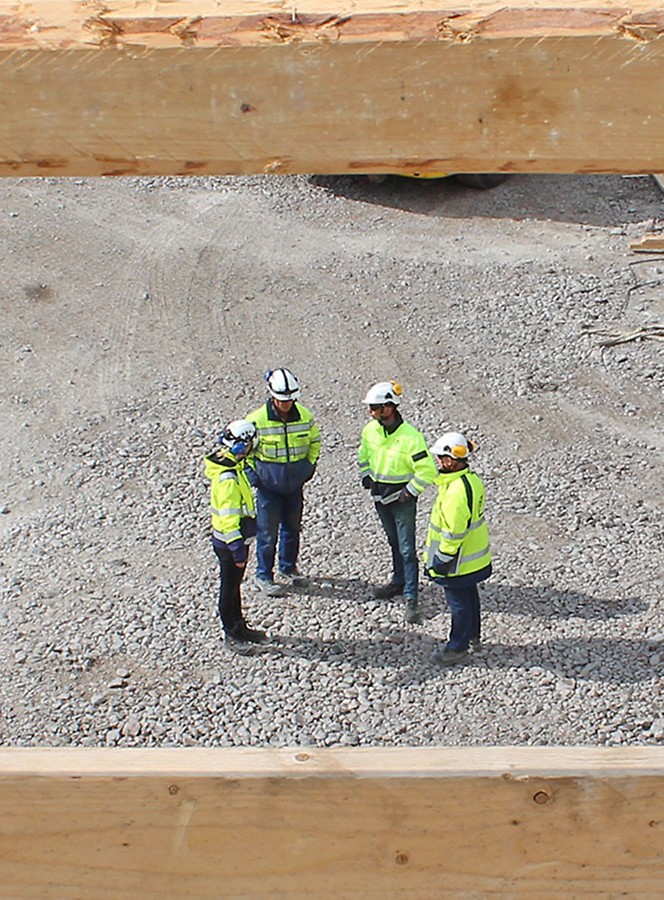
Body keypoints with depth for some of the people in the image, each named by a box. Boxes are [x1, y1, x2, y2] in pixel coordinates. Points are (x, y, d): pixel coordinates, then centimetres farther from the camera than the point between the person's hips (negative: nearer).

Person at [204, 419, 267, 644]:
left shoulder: (231, 467, 4)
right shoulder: (228, 479, -28)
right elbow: (228, 518, -27)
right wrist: (238, 548, -23)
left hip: (233, 540, 10)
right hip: (229, 543, -10)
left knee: (234, 584, 21)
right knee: (229, 587, 6)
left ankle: (239, 627, 36)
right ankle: (232, 633, 21)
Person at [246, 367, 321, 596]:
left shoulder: (305, 416, -5)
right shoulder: (257, 419, -16)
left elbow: (314, 441, 13)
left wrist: (309, 466, 4)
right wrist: (252, 475, -10)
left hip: (295, 483, 4)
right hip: (268, 485, -4)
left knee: (293, 528, 17)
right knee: (267, 532, 0)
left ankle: (289, 567, 37)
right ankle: (263, 576, 15)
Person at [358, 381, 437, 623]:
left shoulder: (410, 437, -24)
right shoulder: (370, 430, -3)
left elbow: (428, 470, -20)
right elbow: (363, 455, 19)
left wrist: (410, 492, -17)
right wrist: (366, 477, 9)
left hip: (402, 499, -7)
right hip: (379, 496, 7)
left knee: (407, 549, -4)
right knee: (394, 543, 22)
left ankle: (411, 598, 1)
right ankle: (399, 581, 39)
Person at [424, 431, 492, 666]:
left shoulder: (455, 492, -31)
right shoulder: (472, 479, 0)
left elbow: (454, 532, -28)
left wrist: (441, 560, -17)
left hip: (459, 562, -10)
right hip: (475, 554, 10)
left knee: (458, 602, 6)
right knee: (469, 595, 24)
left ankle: (458, 648, 21)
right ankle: (472, 637, 40)